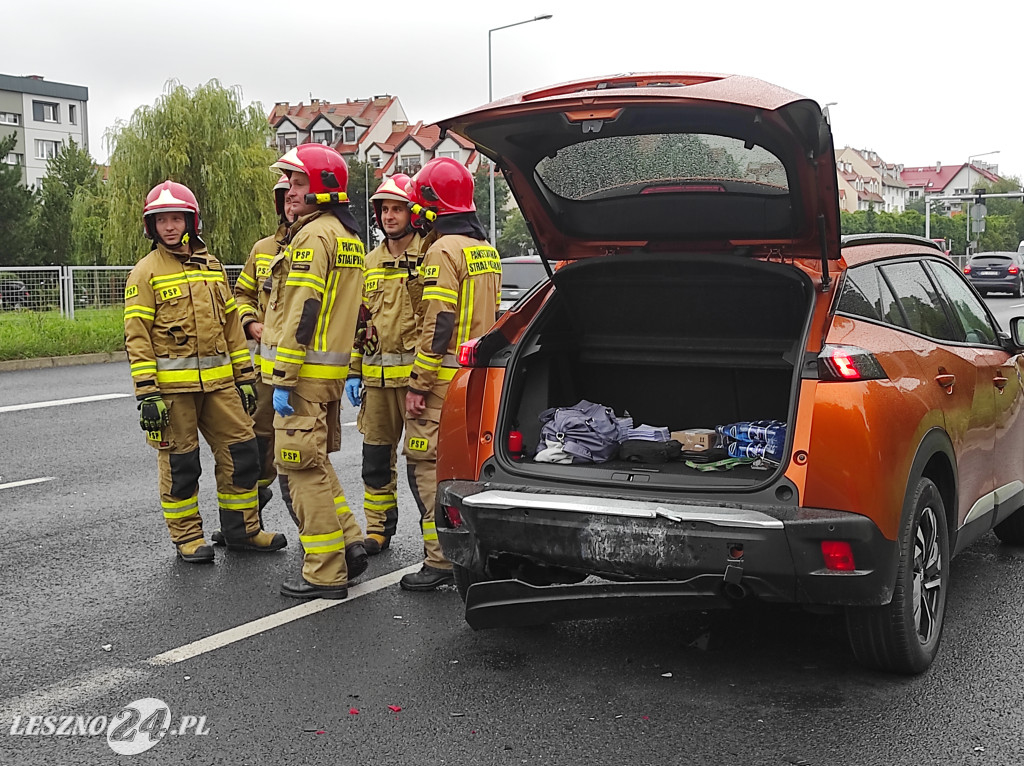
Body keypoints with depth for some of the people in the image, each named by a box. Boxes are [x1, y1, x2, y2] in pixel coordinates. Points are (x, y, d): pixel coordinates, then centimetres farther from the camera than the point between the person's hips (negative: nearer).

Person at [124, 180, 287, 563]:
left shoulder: (212, 267, 14)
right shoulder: (146, 273, -3)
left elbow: (231, 325, 18)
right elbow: (137, 337, -7)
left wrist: (245, 376, 14)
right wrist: (147, 393, -14)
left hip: (218, 382, 5)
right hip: (173, 385, -5)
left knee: (241, 451, 5)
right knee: (180, 462, 2)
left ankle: (242, 529, 19)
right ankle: (187, 536, 17)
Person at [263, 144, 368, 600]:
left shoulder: (313, 236, -15)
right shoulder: (348, 238, 18)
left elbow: (302, 314, -21)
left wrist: (283, 379, -20)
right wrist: (348, 373, 25)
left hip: (304, 373, -10)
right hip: (331, 370, 10)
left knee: (304, 470, -4)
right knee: (313, 464, 20)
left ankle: (326, 575, 2)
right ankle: (349, 545, 21)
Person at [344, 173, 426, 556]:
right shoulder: (372, 262, 15)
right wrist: (353, 371, 14)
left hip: (415, 371, -6)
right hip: (376, 374, 6)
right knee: (376, 455, 11)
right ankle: (379, 528, 23)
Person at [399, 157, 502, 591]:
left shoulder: (444, 250, -14)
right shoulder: (485, 249, 16)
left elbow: (438, 325, -19)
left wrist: (418, 384, -16)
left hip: (446, 379, -9)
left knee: (429, 464, -5)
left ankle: (441, 561, -4)